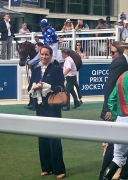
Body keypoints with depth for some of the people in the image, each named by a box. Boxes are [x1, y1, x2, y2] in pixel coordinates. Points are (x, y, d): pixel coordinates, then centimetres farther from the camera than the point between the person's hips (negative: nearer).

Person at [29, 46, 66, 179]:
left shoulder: (57, 69, -4)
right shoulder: (36, 71, 11)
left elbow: (60, 88, -11)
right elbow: (31, 88, 11)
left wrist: (46, 86, -19)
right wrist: (35, 87, -11)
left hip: (53, 108, -5)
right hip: (40, 108, 5)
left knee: (54, 138, -5)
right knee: (42, 138, 9)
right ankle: (46, 167, 19)